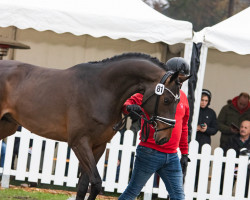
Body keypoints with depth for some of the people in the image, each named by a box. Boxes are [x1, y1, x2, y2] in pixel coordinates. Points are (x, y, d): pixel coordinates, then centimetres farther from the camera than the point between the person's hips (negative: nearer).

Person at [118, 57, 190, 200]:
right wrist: (129, 106, -36)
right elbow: (129, 103, -11)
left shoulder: (183, 97, 13)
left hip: (172, 156, 5)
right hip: (150, 153, -5)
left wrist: (185, 153, 20)